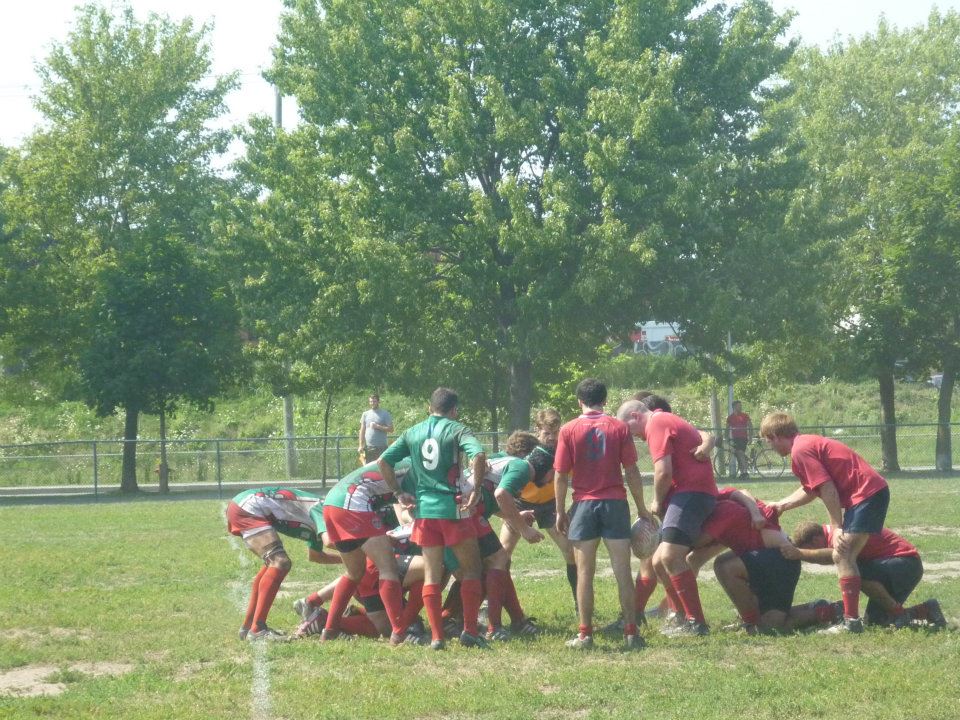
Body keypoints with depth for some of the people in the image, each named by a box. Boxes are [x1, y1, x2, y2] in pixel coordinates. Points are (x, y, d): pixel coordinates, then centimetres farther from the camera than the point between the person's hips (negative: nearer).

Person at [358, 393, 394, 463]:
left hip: (381, 447, -3)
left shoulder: (385, 414, 1)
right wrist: (361, 445, 3)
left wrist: (377, 427, -15)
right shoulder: (365, 414, 12)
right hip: (368, 447, 3)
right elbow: (362, 430, 10)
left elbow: (391, 429, -5)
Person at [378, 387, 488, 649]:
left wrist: (398, 493, 12)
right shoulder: (456, 430, -3)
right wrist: (476, 490, -13)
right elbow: (478, 455, -21)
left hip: (424, 509, 4)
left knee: (431, 575, 8)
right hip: (453, 507, -4)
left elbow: (383, 461, 6)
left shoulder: (413, 433, 10)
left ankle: (436, 636, 2)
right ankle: (469, 630, -1)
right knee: (471, 570, 8)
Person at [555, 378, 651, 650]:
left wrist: (561, 511, 8)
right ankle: (631, 633, 2)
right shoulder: (619, 428, 1)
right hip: (615, 503, 1)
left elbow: (561, 475, -1)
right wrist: (641, 508, 9)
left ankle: (585, 634, 2)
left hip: (584, 505, -1)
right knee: (622, 571, 3)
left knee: (584, 573, 3)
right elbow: (632, 472, 1)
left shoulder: (568, 430, -1)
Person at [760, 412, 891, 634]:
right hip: (876, 490, 10)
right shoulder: (809, 443, 19)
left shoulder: (800, 451, -13)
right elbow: (810, 490, 28)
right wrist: (781, 505, 32)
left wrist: (837, 527, -17)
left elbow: (827, 488, -19)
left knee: (842, 556, -13)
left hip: (866, 494, -10)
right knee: (845, 556, 15)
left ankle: (851, 621, -17)